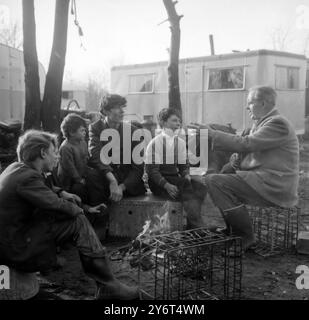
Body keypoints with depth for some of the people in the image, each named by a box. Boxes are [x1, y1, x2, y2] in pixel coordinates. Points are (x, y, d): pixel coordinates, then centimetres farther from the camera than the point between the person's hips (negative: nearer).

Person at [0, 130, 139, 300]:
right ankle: (108, 286, -6)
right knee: (78, 222, -11)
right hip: (16, 250, -10)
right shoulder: (28, 177, -23)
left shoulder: (16, 168, 7)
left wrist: (61, 193, 9)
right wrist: (76, 209, -1)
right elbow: (59, 207, -23)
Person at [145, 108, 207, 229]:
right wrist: (167, 185, -27)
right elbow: (152, 170, -12)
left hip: (175, 178, 6)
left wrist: (187, 176, -8)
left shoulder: (181, 143, 11)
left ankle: (191, 227, -24)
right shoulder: (155, 143, -9)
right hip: (158, 183, -6)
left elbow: (184, 166, 16)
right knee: (187, 188, -31)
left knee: (199, 186, -22)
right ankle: (197, 226, -29)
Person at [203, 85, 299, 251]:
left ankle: (245, 237, -12)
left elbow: (246, 144, -24)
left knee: (214, 181, -20)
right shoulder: (263, 122, 18)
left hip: (274, 186, -10)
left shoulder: (277, 123, -14)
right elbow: (249, 148, 20)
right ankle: (232, 230, 23)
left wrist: (213, 134, -18)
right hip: (265, 179, 10)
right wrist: (236, 160, -2)